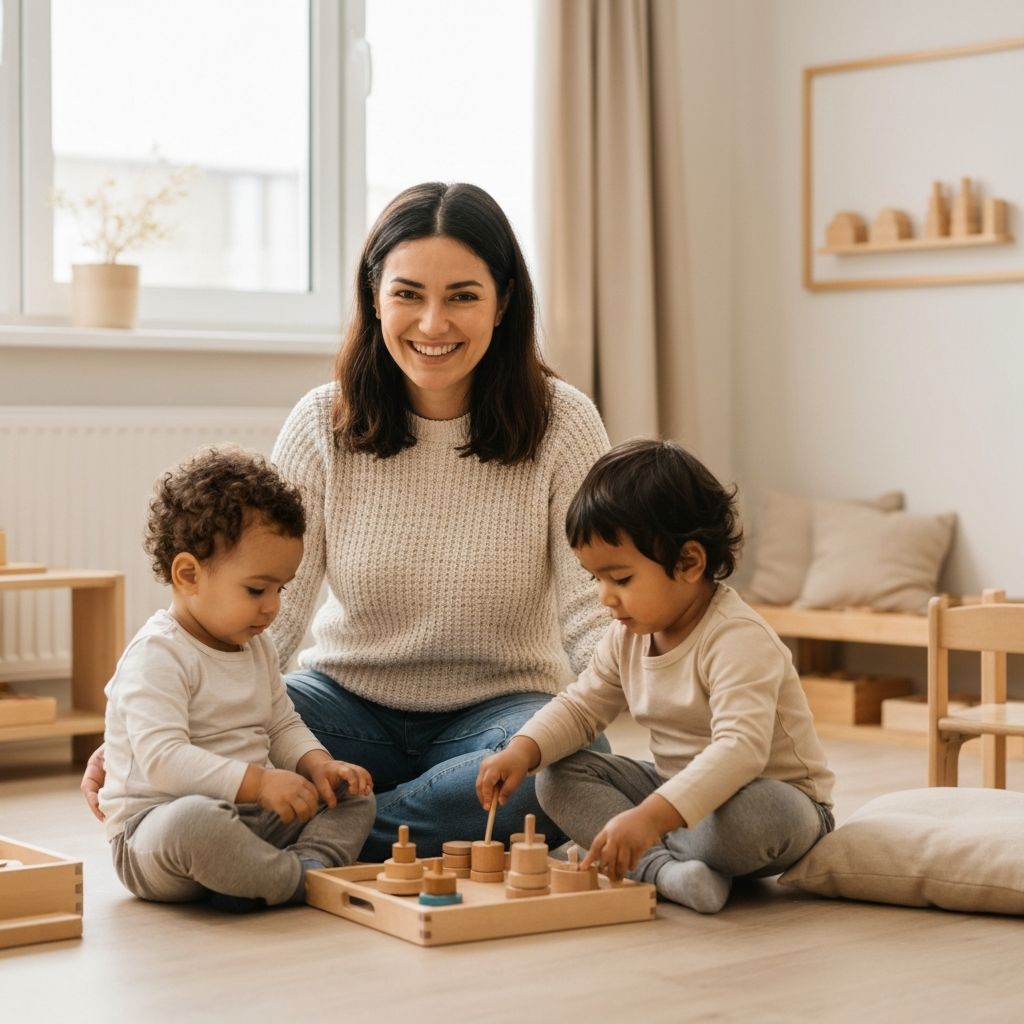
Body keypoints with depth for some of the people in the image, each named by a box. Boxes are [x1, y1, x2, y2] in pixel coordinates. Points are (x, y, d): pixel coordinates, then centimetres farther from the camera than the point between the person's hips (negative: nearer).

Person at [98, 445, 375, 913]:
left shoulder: (256, 647, 13)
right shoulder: (156, 656, -17)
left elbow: (283, 726, 21)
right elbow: (163, 759, -28)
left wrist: (318, 764, -1)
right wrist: (257, 782, -35)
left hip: (247, 817, 9)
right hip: (154, 826, -9)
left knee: (351, 796, 4)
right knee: (193, 821, -42)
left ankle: (307, 862, -24)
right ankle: (307, 879, -26)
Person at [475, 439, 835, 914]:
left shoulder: (738, 639, -27)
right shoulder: (627, 636, 0)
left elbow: (741, 748, -39)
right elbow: (581, 706, 12)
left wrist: (651, 817, -50)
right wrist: (524, 749, -11)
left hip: (776, 799, -8)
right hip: (680, 793, 8)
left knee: (747, 814, -41)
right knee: (559, 776, -4)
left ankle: (643, 856, -13)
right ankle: (662, 866, -25)